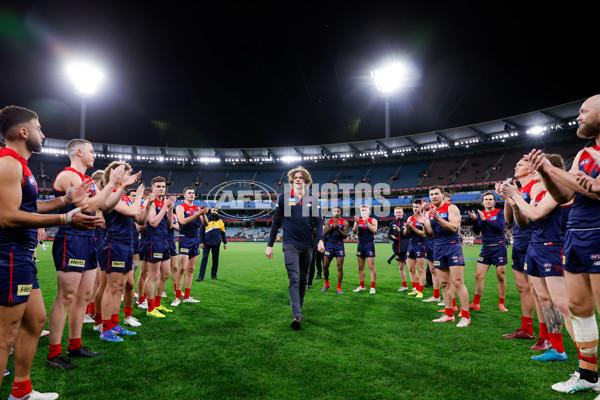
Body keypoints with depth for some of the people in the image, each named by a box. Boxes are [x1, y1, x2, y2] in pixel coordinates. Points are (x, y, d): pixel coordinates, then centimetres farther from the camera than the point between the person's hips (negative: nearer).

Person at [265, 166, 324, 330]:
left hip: (307, 245, 3)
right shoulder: (283, 198, 3)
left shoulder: (313, 199, 8)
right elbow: (276, 222, 6)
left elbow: (318, 221, 8)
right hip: (290, 245, -3)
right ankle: (297, 315, -18)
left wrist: (320, 240, -9)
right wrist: (270, 245, 4)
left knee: (303, 279, 12)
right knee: (294, 278, -14)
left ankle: (298, 311, 27)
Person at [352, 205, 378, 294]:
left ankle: (372, 287, -3)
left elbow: (374, 230, -16)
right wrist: (357, 223, -17)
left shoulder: (373, 220, 0)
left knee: (371, 266, -7)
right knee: (360, 267, 8)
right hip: (360, 245, 4)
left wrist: (366, 222, -22)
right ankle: (362, 286, 17)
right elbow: (354, 232, -2)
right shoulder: (358, 220, 10)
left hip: (369, 245, -4)